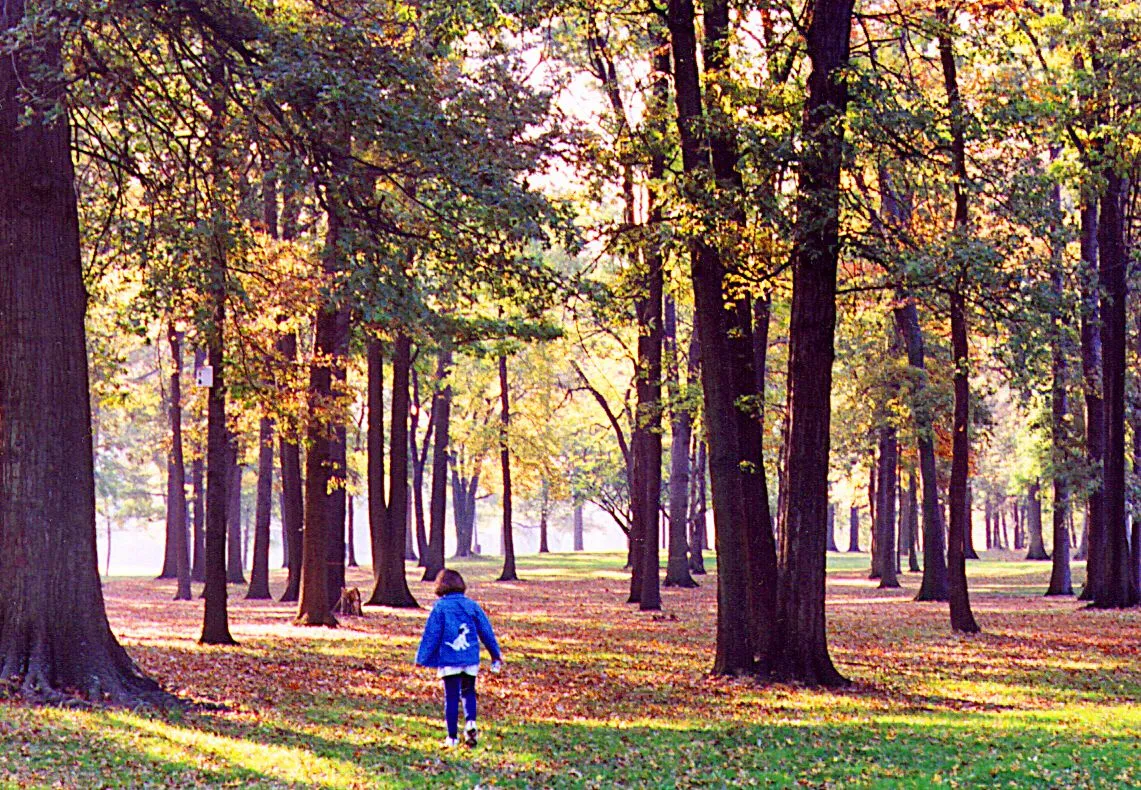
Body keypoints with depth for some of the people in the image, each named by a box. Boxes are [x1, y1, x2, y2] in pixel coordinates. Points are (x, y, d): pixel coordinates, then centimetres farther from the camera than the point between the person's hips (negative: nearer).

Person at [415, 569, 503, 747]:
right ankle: (470, 722, -8)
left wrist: (423, 658, 4)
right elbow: (486, 631, 11)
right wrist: (496, 653, 22)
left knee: (451, 697, 3)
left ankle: (452, 737, 3)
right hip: (471, 659, 3)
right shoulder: (472, 605, 5)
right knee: (468, 692, 17)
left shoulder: (440, 607, -5)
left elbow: (431, 635, -4)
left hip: (449, 659, -3)